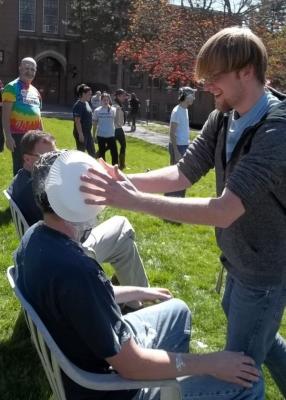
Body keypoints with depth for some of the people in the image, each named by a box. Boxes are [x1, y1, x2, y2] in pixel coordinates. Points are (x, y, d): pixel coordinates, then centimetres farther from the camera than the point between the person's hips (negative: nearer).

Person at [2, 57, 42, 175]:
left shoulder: (35, 91, 16)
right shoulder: (12, 87, -6)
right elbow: (5, 115, -12)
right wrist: (8, 136, -19)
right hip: (19, 135, -7)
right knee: (20, 168, -2)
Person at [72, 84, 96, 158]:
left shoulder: (86, 103, 11)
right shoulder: (78, 105, -16)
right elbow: (77, 121, -20)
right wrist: (80, 134, -22)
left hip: (88, 132, 9)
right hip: (81, 133, -9)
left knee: (92, 152, 15)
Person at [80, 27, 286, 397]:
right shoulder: (222, 119, -4)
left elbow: (223, 211, -37)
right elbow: (182, 173, -3)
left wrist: (133, 200, -38)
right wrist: (125, 181, -19)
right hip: (240, 259, 8)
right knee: (255, 334, 31)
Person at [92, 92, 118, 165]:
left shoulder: (113, 110, -3)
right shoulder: (97, 111, 0)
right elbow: (95, 124, 5)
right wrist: (94, 135, 5)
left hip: (111, 135, -1)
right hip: (101, 135, 1)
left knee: (114, 153, 1)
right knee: (101, 153, 11)